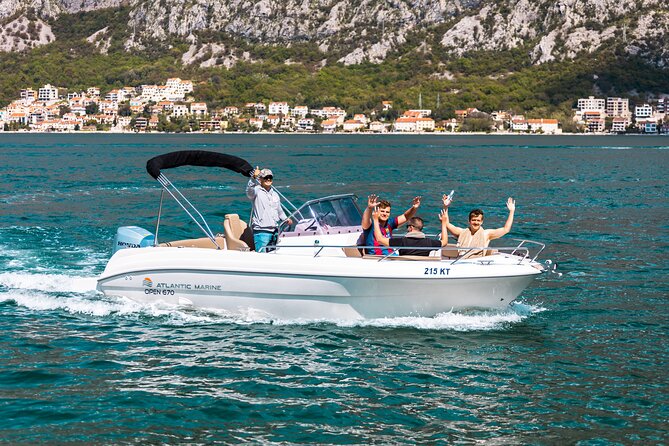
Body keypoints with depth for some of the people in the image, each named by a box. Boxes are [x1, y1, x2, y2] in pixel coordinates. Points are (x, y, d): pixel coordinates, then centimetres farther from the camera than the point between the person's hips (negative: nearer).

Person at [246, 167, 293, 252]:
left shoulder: (275, 194, 20)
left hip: (274, 231, 7)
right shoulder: (257, 191, -3)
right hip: (261, 231, -7)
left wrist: (286, 219, 14)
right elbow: (249, 190, -28)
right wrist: (253, 177, -43)